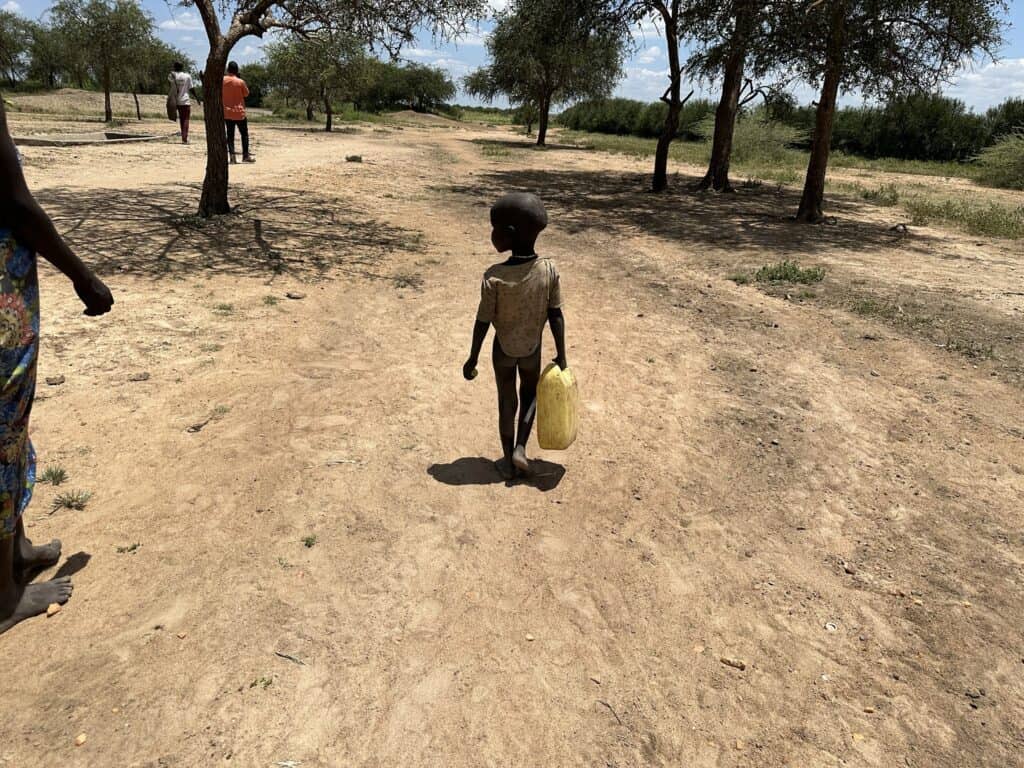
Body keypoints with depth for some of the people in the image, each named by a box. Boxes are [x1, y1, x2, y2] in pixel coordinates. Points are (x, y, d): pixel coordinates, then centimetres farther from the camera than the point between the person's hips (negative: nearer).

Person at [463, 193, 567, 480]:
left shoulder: (494, 276, -24)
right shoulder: (549, 270, -18)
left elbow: (483, 323, -17)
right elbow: (556, 317, -12)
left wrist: (472, 359, -4)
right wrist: (561, 355, 0)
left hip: (503, 349, -1)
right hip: (532, 348, 1)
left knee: (507, 402, 17)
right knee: (530, 393, 27)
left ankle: (508, 461, 29)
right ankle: (520, 449, 16)